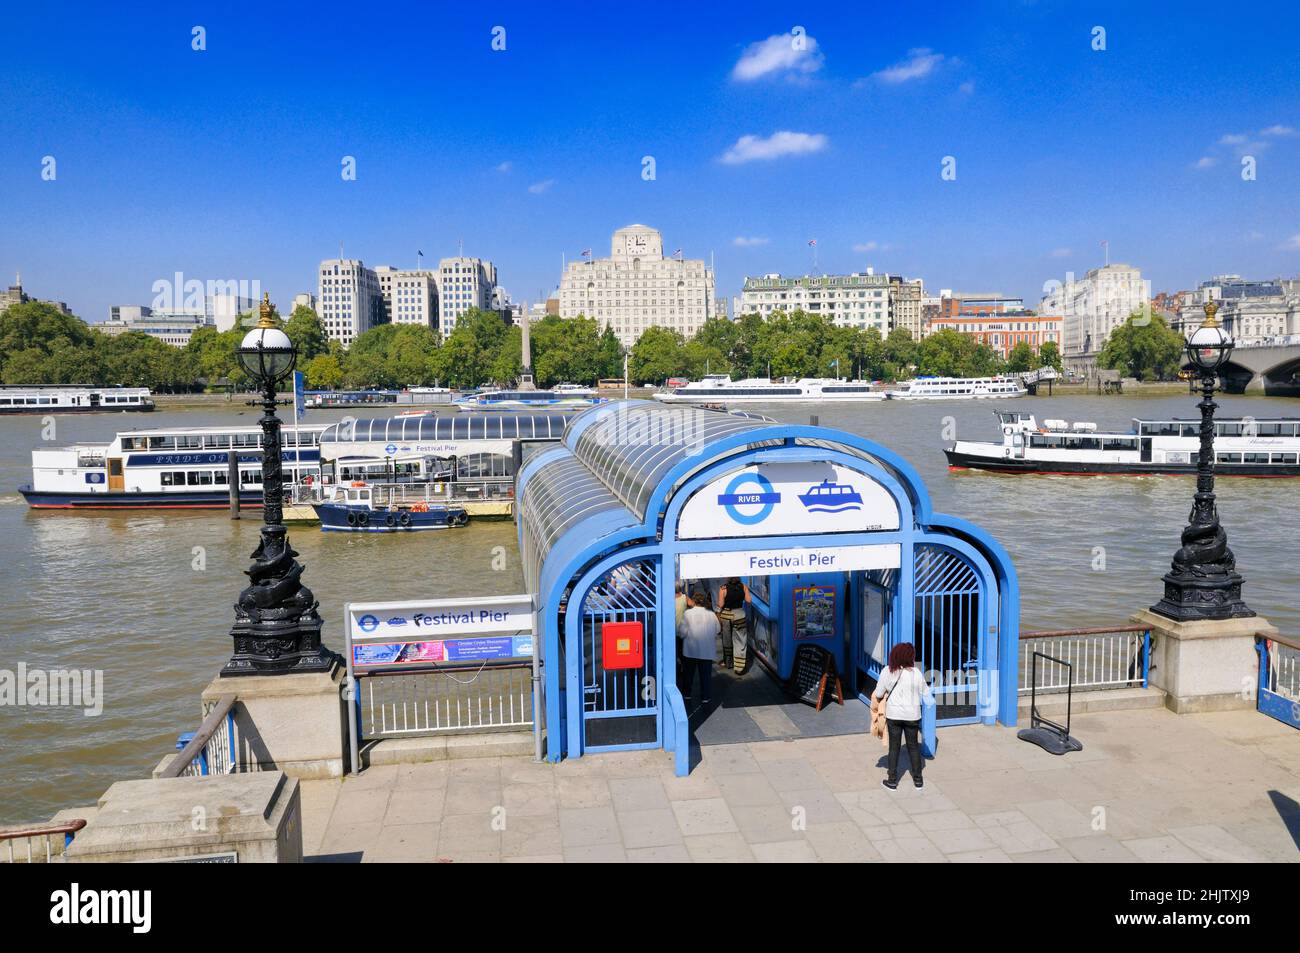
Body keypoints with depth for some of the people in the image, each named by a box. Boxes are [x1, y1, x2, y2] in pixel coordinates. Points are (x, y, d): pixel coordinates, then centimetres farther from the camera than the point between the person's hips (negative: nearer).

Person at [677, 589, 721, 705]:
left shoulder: (687, 614, -12)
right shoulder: (712, 615, -3)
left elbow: (681, 632, -12)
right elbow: (717, 631, 6)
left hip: (690, 649, -1)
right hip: (707, 651, 1)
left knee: (688, 673, 15)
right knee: (706, 674, 10)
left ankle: (686, 693, 26)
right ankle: (705, 697, 13)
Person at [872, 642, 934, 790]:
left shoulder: (887, 672, -10)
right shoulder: (916, 673, -11)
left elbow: (878, 694, -4)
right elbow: (926, 693, 1)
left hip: (893, 715, 0)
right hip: (912, 715, 0)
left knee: (894, 747, 11)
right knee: (913, 746, 15)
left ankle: (892, 780, 17)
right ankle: (917, 779, 25)